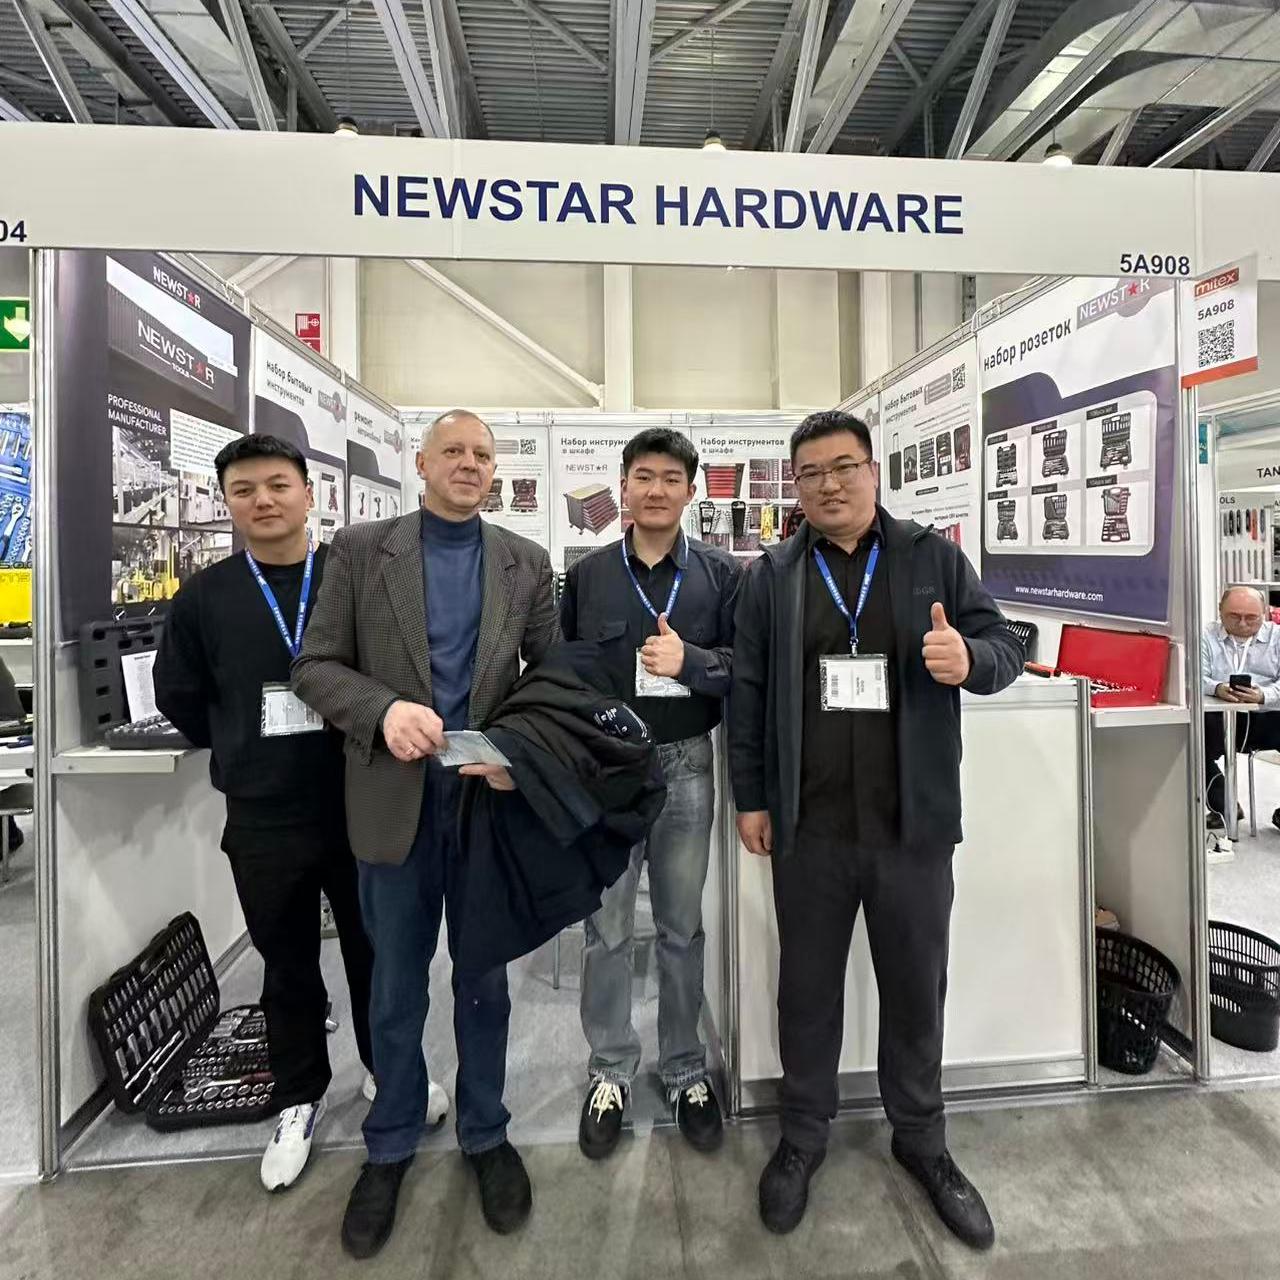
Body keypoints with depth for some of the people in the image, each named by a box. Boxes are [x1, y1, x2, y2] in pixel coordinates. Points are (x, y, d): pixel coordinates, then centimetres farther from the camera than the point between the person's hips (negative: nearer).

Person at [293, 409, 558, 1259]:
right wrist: (382, 709, -21)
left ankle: (486, 1135, 39)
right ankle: (392, 1146, 39)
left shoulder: (526, 563, 3)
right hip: (395, 799, 0)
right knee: (397, 986, 16)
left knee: (485, 980, 17)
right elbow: (315, 665, -3)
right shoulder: (361, 550, 0)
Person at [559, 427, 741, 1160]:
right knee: (608, 929, 10)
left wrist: (690, 662, -20)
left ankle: (686, 1071, 32)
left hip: (686, 766, 0)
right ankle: (611, 1073, 30)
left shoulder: (720, 573, 2)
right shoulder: (587, 575, 3)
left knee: (683, 927, 13)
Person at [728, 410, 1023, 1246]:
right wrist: (751, 797, 1)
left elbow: (1006, 647, 1)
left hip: (913, 824, 0)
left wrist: (971, 659, -23)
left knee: (917, 989, 17)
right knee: (807, 988, 15)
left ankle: (922, 1139, 40)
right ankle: (804, 1136, 37)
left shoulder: (935, 558, 2)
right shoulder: (771, 577, 3)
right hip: (809, 826, 0)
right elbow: (748, 693, 3)